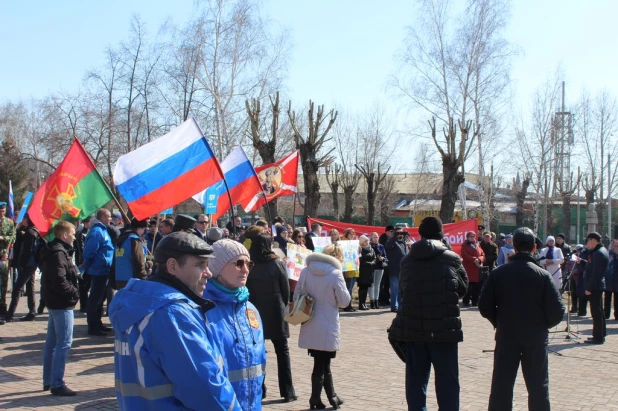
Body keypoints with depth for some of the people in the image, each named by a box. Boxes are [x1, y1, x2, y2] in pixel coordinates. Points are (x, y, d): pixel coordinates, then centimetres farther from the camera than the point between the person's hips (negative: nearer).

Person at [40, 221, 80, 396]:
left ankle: (48, 380, 24)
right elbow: (60, 281, -25)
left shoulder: (54, 250, 15)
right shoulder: (58, 253, -17)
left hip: (53, 302, 11)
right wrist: (75, 292, -13)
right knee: (64, 343, -8)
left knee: (52, 341, 15)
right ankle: (57, 384, -7)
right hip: (62, 303, -11)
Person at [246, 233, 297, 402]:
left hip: (255, 312, 1)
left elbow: (246, 290, 0)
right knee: (282, 351, 6)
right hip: (276, 312, -1)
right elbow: (286, 289, -3)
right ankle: (287, 391, 5)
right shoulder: (277, 264, -6)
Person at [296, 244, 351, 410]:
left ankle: (332, 396, 25)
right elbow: (344, 301, -9)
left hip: (310, 326, 5)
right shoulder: (335, 274, -14)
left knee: (323, 363, 16)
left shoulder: (305, 271, 0)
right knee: (321, 364, 9)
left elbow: (297, 296, 5)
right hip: (327, 326, -5)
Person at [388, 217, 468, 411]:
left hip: (412, 329, 3)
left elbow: (402, 292, 7)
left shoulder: (406, 260, 3)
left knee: (415, 380, 10)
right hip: (444, 329, -3)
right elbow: (463, 288, 6)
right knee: (447, 381, 6)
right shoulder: (452, 259, -5)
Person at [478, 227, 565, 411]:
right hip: (536, 338, -1)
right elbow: (557, 311, -11)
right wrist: (542, 325, 8)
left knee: (501, 386, 10)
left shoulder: (498, 273, -6)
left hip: (506, 336, 1)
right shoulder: (543, 275, -8)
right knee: (538, 387, 11)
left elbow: (484, 306, -4)